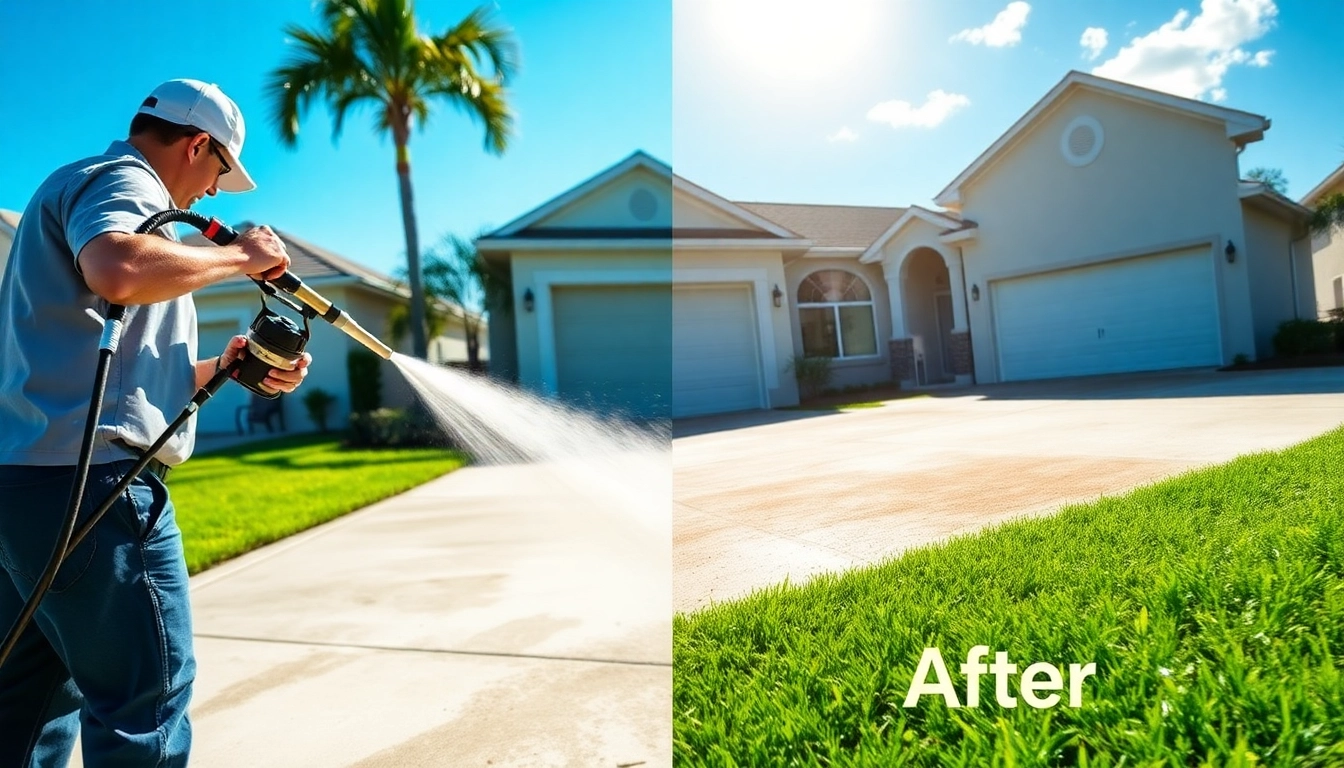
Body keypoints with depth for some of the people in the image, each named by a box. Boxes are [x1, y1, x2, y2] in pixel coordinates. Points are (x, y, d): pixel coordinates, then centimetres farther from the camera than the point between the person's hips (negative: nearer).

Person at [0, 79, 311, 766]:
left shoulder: (76, 188, 27)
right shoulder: (121, 179, -4)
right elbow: (116, 270, -30)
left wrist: (222, 369, 16)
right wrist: (238, 256, -15)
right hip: (86, 476, -10)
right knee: (148, 696, -4)